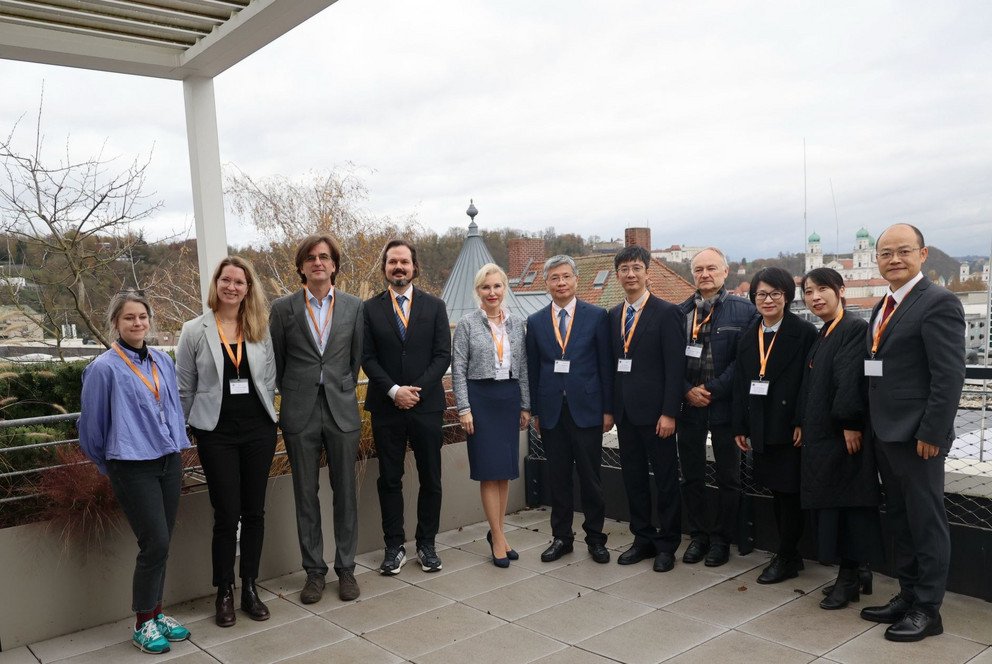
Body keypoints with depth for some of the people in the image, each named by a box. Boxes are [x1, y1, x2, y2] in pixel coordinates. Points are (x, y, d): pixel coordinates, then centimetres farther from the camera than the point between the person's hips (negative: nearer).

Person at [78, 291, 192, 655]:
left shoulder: (163, 361, 6)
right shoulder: (104, 368, -10)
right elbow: (92, 426, 0)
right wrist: (110, 466, 10)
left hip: (169, 462, 5)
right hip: (133, 468, -5)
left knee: (160, 545, 12)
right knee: (156, 544, -5)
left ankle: (156, 614, 27)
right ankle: (143, 625, 12)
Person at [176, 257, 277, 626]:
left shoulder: (260, 329, 4)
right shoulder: (195, 331, -2)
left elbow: (269, 379, 10)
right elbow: (185, 388, 3)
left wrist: (267, 416, 5)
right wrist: (189, 429, 4)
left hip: (259, 430, 2)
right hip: (216, 433, -2)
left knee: (254, 511, 8)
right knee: (226, 515, 1)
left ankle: (250, 588, 22)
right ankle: (224, 592, 18)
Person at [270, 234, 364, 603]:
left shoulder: (353, 307, 4)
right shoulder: (283, 308, 1)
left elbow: (357, 357, 10)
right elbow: (277, 362, 8)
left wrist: (344, 391, 10)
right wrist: (292, 396, 9)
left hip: (342, 410, 1)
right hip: (300, 414, 0)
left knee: (346, 493, 7)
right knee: (306, 495, 7)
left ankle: (346, 569, 20)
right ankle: (314, 572, 20)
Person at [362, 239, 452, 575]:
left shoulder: (434, 306, 5)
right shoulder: (370, 308, 4)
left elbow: (443, 355, -1)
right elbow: (367, 358, -1)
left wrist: (417, 389, -12)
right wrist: (393, 391, -13)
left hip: (427, 405, 0)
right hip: (386, 407, 0)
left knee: (431, 480, 6)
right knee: (389, 480, 6)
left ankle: (426, 544, 20)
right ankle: (394, 546, 17)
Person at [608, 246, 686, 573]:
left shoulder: (666, 312, -8)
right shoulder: (614, 315, 10)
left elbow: (675, 367, -12)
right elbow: (613, 363, 12)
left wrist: (669, 413, -16)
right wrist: (609, 407, 7)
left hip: (654, 411, -6)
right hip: (625, 411, 6)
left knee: (665, 479, 5)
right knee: (633, 478, 13)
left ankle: (667, 544, 18)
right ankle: (643, 539, 26)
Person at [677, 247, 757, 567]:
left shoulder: (744, 310, -3)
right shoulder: (679, 312, 6)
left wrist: (713, 390, -13)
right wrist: (687, 390, -8)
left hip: (725, 406, -2)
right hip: (688, 406, 3)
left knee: (729, 478, 8)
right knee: (692, 477, 10)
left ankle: (721, 538, 22)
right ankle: (698, 535, 24)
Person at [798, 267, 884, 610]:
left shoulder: (855, 328, -12)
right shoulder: (821, 336, 16)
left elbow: (852, 380, -20)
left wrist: (850, 424, -23)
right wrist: (803, 426, 14)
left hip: (844, 434, -9)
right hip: (821, 434, 9)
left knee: (845, 502, -2)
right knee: (829, 502, 12)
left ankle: (850, 577, 11)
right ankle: (858, 572, 25)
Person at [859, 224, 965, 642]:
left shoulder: (938, 302, -12)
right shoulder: (883, 307, 14)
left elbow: (950, 375, -17)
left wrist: (931, 433, -18)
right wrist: (872, 426, 11)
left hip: (916, 437, -8)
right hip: (885, 435, 8)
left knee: (926, 523, 4)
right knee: (899, 522, 16)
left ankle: (927, 610, 16)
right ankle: (907, 596, 28)